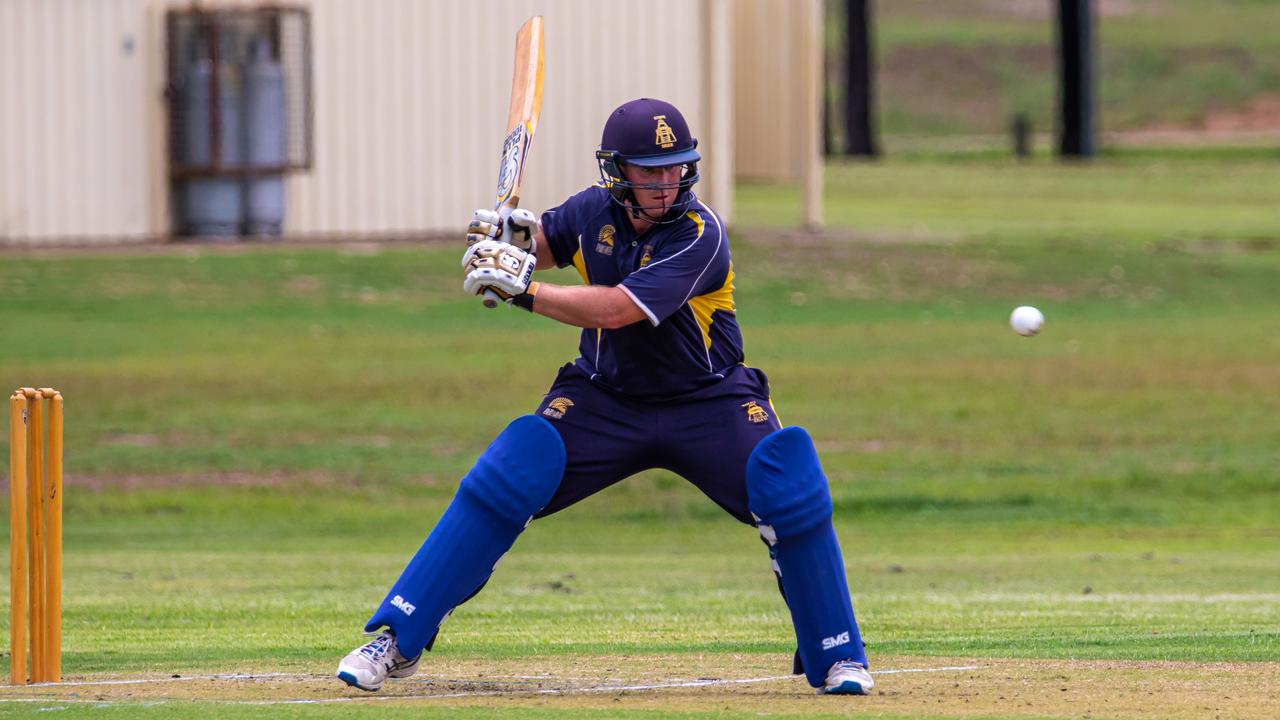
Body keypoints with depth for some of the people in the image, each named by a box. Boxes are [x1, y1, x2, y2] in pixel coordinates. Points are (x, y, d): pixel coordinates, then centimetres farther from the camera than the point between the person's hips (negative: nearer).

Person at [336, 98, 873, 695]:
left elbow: (614, 309, -34)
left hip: (708, 404, -3)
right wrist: (512, 238, -10)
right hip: (604, 398, 3)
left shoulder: (699, 236, -24)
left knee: (793, 494, -23)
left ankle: (835, 658, -4)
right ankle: (396, 640, -10)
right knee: (501, 483, -16)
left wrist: (520, 287, -33)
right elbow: (543, 246, 14)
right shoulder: (595, 210, -8)